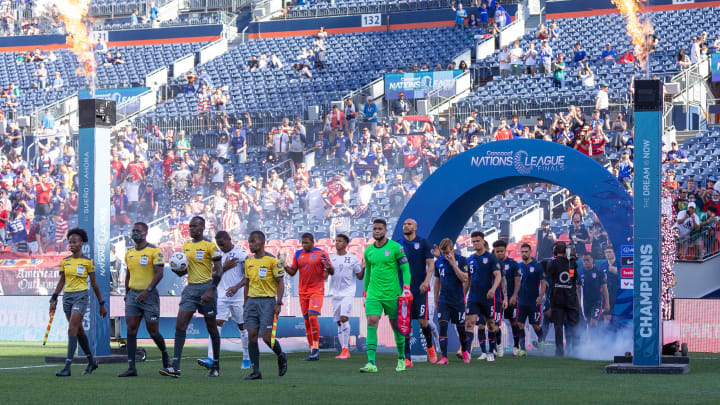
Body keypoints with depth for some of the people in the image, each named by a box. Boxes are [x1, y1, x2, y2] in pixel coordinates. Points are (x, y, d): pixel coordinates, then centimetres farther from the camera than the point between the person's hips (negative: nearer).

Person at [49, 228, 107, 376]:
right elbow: (61, 281, 13)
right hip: (67, 296, 5)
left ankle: (67, 367, -21)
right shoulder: (65, 261, 8)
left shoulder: (87, 262, -3)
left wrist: (101, 304, 6)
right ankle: (91, 361, 27)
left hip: (81, 296, -5)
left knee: (72, 329, -16)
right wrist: (54, 299, 4)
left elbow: (94, 284, 2)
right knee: (79, 330, 12)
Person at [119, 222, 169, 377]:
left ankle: (165, 354, 30)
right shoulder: (129, 254, 12)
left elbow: (159, 273, -13)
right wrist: (127, 293, 19)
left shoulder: (154, 251, -7)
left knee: (153, 331, 0)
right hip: (133, 295, 5)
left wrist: (147, 291, -22)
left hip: (149, 295, -5)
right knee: (131, 330, -6)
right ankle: (131, 367, -9)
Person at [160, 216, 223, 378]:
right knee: (180, 325, -9)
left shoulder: (209, 246, -7)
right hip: (190, 288, 5)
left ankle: (216, 366, 18)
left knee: (211, 327, 5)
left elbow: (218, 270, -11)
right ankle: (175, 367, -15)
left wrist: (211, 291, -21)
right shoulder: (186, 246, 13)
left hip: (206, 288, -5)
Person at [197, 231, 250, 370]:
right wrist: (225, 267, -11)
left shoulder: (240, 253, -6)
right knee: (216, 324, -10)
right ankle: (211, 358, -19)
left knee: (242, 326, 7)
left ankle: (247, 359, 20)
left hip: (238, 297, -4)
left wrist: (236, 287, -23)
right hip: (221, 296, 4)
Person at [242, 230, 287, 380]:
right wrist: (246, 303, 16)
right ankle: (256, 371, 1)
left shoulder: (273, 261, -6)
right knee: (252, 335, -3)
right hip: (252, 300, 5)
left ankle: (281, 357, 21)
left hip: (267, 301, -5)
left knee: (267, 337, -9)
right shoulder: (248, 261, 12)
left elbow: (280, 283, -5)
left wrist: (279, 303, -13)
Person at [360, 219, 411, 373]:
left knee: (396, 326, 7)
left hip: (392, 294, -3)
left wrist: (406, 288, -17)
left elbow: (405, 269, -4)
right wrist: (365, 294, 21)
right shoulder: (368, 250, 10)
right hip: (373, 294, 3)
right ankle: (371, 363, -19)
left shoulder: (395, 247, -4)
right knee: (372, 323, -13)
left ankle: (401, 359, 27)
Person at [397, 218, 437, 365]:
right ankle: (407, 358, -2)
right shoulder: (398, 244, 9)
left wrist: (426, 281, -16)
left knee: (423, 321, -6)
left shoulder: (423, 243, 3)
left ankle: (430, 346, 23)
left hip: (420, 289, -2)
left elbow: (431, 264, -1)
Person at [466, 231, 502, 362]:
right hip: (474, 298, 3)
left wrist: (493, 288, -31)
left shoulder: (491, 258, -3)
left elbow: (498, 275, -13)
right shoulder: (470, 260, 11)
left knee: (491, 325, 8)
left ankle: (491, 352, 21)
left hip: (489, 297, -3)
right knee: (469, 323, -12)